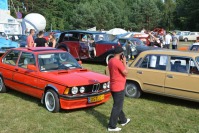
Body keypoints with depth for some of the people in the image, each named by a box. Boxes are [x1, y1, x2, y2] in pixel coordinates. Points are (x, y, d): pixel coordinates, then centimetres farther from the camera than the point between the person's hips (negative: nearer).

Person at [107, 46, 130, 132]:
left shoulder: (111, 61, 8)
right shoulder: (118, 62, -21)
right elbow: (125, 73, -15)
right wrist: (124, 62, -8)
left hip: (113, 87, 10)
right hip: (118, 88, -10)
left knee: (118, 105, 22)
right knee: (117, 107, -2)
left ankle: (123, 120, 39)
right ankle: (111, 126, 3)